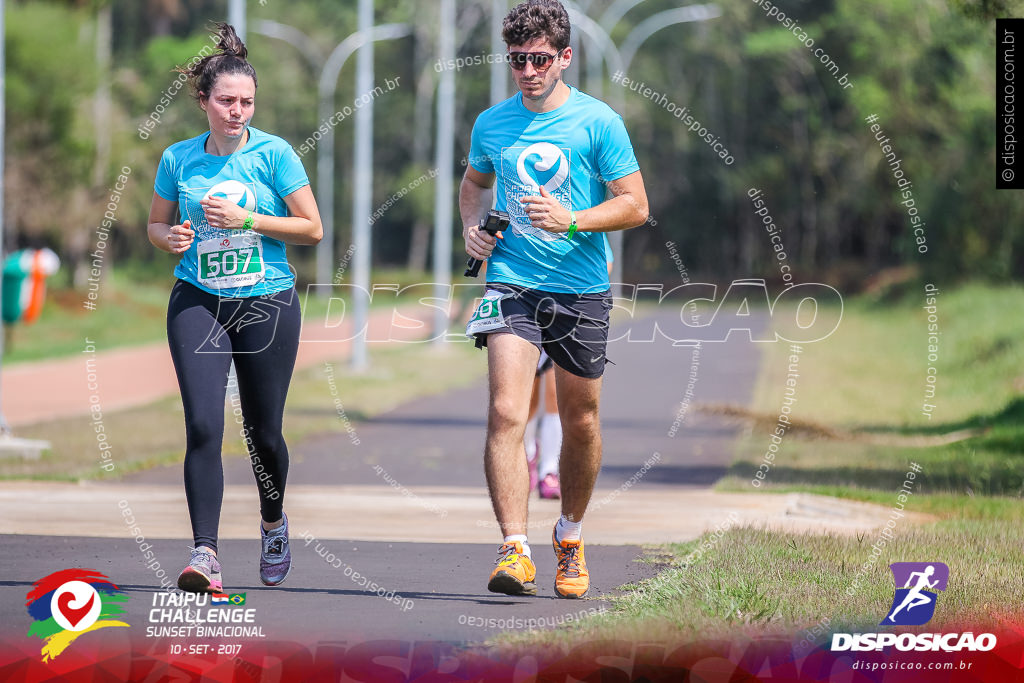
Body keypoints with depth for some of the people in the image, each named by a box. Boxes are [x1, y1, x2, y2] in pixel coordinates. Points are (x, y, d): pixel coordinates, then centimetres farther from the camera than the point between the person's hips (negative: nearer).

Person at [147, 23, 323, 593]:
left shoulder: (274, 154, -5)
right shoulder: (179, 159, 3)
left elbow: (312, 229, -4)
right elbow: (156, 223, 17)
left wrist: (245, 219, -15)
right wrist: (171, 238, -6)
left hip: (268, 304, -1)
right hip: (198, 304, 1)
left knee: (263, 433, 8)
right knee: (203, 427, -15)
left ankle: (274, 523, 38)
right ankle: (205, 554, -18)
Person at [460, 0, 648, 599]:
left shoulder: (597, 122, -3)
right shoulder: (492, 123, 7)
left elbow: (635, 204, -4)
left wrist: (572, 221, -18)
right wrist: (471, 225, 7)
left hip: (582, 290, -1)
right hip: (512, 284, 1)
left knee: (581, 423, 10)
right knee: (506, 413, -17)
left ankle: (571, 535, 34)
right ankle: (515, 551, -22)